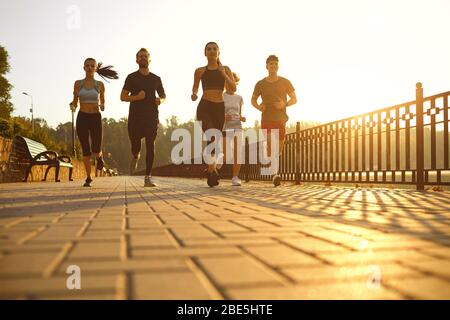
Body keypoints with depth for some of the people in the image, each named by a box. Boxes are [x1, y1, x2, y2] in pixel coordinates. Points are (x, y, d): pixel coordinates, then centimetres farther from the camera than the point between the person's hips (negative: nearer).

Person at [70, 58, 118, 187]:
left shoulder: (100, 85, 3)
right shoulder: (78, 83, 4)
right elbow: (75, 102, 9)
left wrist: (102, 107, -8)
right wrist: (73, 106, -14)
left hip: (96, 118, -1)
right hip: (82, 118, 1)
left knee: (95, 150, -11)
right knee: (85, 149, 1)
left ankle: (100, 157, 27)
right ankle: (88, 178, 13)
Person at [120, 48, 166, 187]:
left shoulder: (156, 79, 13)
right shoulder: (131, 77, 5)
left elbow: (163, 95, 21)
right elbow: (123, 96, 2)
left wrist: (160, 100, -3)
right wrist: (136, 97, -16)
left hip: (151, 116, 1)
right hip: (135, 117, -1)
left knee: (150, 146, -7)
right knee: (135, 144, -1)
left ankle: (148, 177, -5)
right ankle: (135, 157, 38)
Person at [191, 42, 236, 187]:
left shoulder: (225, 69, 10)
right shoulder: (200, 71, 8)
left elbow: (234, 88, -1)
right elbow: (195, 87, 22)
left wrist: (223, 74, -12)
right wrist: (194, 95, 0)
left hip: (219, 108, 2)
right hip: (204, 107, -2)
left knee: (215, 140, 6)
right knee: (212, 137, -24)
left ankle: (210, 172, 18)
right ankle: (213, 170, -26)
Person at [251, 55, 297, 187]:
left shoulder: (285, 82, 4)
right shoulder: (260, 84, 4)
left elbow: (294, 99, 8)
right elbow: (253, 100, 15)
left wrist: (285, 104, -14)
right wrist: (258, 106, -7)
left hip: (281, 120, 1)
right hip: (266, 119, -1)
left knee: (278, 149, 8)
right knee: (271, 145, -18)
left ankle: (273, 173, 29)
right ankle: (275, 174, -21)